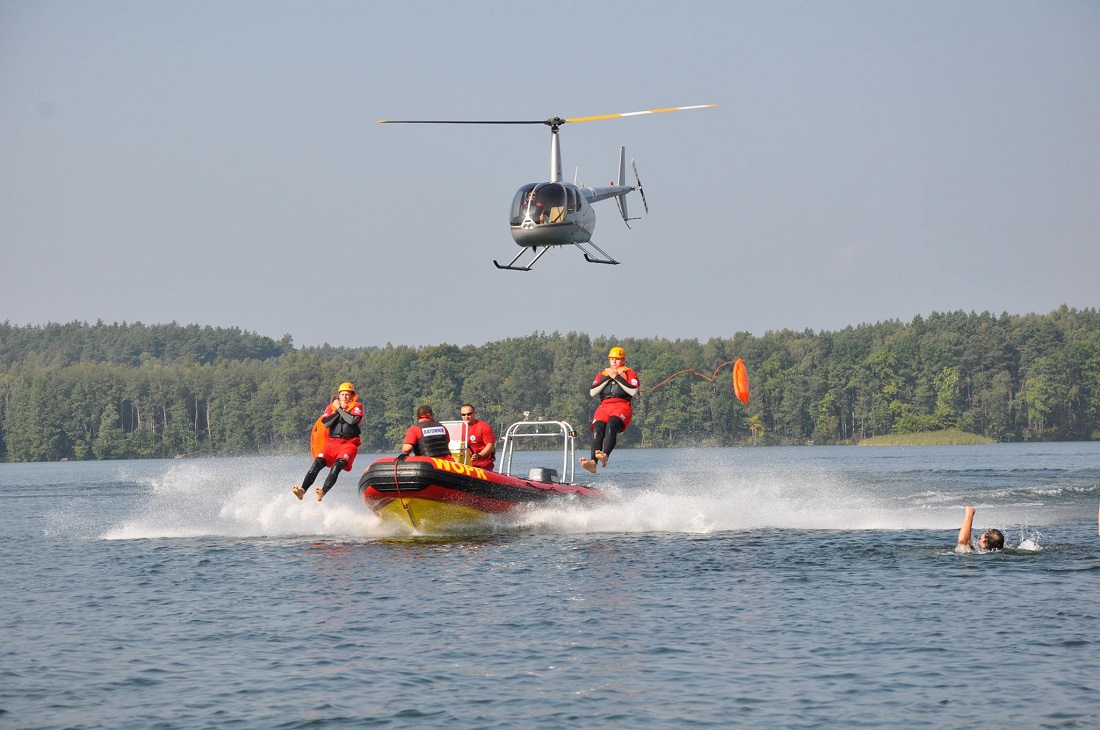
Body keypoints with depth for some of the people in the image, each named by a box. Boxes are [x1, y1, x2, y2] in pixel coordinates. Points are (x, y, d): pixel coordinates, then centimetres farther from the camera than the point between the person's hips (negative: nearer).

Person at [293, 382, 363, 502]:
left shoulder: (356, 406, 6)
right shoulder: (331, 407, 15)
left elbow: (352, 420, -15)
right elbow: (325, 423, -1)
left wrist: (340, 408, -4)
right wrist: (337, 411, -6)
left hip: (349, 443, -3)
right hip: (332, 442, 3)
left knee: (337, 465, -31)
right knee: (317, 463, -21)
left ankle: (323, 492, -47)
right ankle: (303, 490, -32)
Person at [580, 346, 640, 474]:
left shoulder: (629, 373, 16)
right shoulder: (602, 374, 26)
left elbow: (633, 391, -4)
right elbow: (592, 393, 10)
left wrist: (618, 377, -4)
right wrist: (607, 378, 3)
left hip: (622, 406, -3)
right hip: (604, 407, 3)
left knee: (611, 426, -36)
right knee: (598, 430, -28)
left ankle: (605, 456, -57)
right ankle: (593, 462, -47)